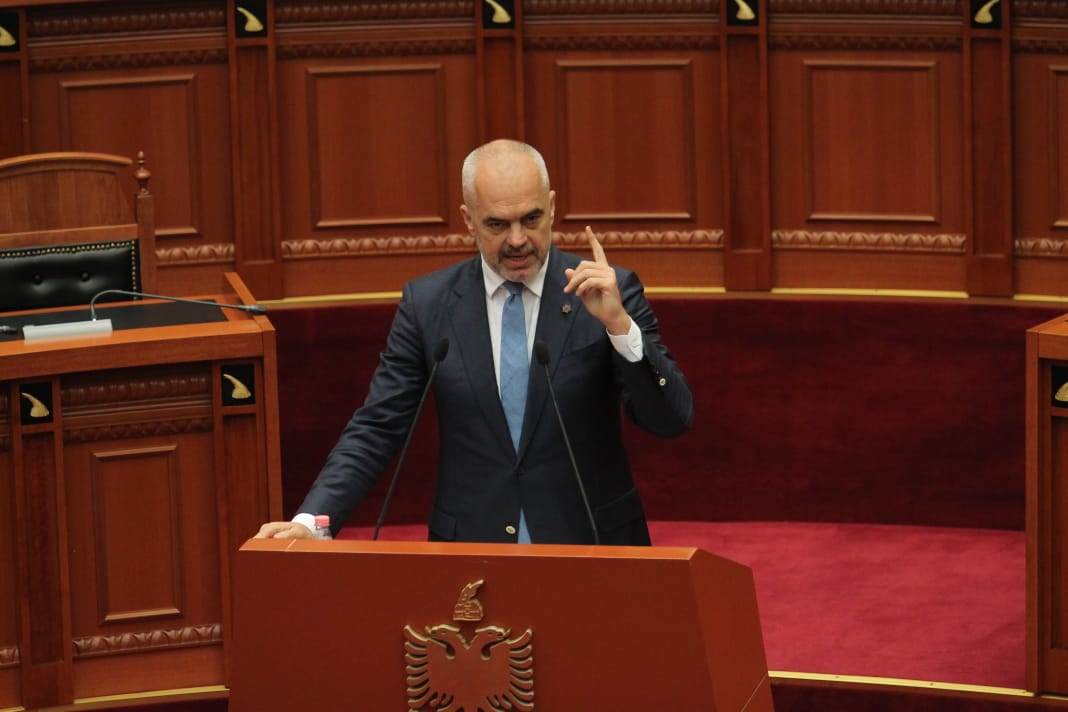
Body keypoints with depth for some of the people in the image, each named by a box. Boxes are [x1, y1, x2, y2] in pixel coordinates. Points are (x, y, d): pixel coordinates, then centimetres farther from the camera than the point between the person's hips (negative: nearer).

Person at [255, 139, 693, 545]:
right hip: (469, 547, 1)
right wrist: (310, 521, -9)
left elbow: (672, 421, -6)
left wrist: (618, 323, -20)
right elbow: (376, 429, 4)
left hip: (591, 543, -1)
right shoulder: (427, 303, 4)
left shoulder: (610, 292, -1)